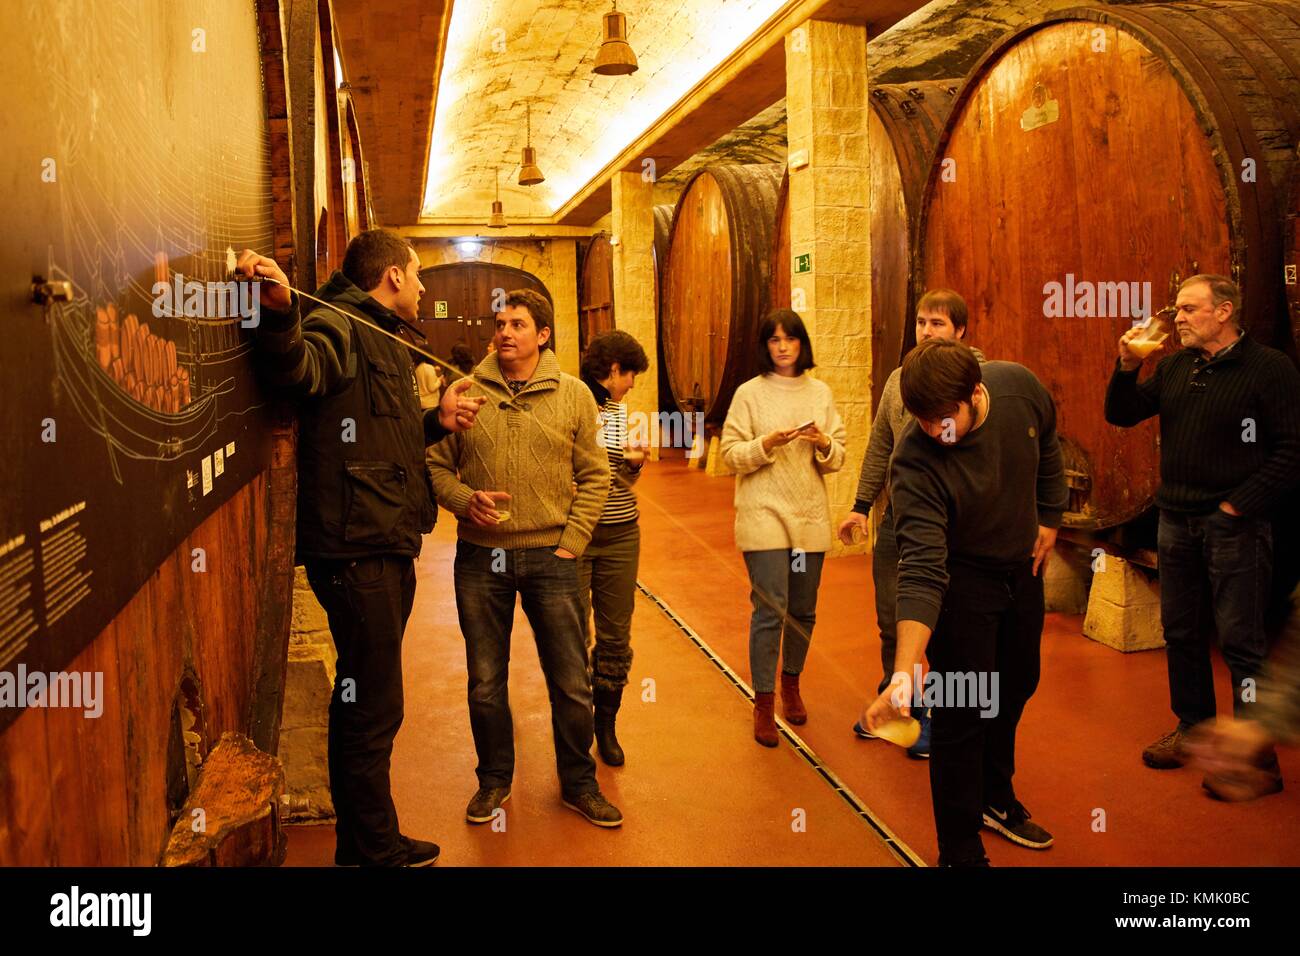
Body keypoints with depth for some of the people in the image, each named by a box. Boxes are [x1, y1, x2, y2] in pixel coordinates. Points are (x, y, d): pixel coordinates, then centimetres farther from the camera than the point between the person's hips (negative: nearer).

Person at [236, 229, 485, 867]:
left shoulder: (387, 345, 22)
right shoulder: (338, 327, -9)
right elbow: (300, 368, -33)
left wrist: (436, 421, 13)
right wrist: (280, 312, -52)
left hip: (387, 551, 10)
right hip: (357, 552, -10)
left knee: (372, 705, 19)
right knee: (370, 710, -2)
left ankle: (373, 843, 34)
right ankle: (372, 852, 14)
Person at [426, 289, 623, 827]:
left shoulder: (573, 395, 1)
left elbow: (594, 476, 3)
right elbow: (436, 465, 5)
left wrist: (570, 542, -5)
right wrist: (464, 500, -14)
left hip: (550, 558, 0)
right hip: (480, 557, 1)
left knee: (571, 683, 7)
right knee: (485, 683, 13)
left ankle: (578, 783, 27)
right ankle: (494, 779, 33)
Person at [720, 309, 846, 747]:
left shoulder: (820, 392, 8)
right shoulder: (749, 393, -1)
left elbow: (838, 458, 9)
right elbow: (730, 454, -4)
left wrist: (824, 444, -12)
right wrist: (766, 444, -20)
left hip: (811, 517, 4)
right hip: (764, 516, -3)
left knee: (803, 611, 11)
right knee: (770, 610, -7)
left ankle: (791, 683, 33)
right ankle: (764, 702, 7)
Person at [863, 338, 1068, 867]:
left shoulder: (1021, 387, -22)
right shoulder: (915, 462, -35)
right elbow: (921, 571, -41)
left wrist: (1050, 517, 6)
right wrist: (904, 673, -51)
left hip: (1022, 563, 6)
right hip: (962, 576, -6)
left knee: (1015, 686, 22)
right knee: (962, 711, -5)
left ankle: (995, 799, 47)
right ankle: (961, 851, 15)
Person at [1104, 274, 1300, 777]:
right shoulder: (1174, 366, 9)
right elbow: (1121, 415, 9)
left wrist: (1237, 506, -15)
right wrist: (1126, 367, -7)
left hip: (1234, 524, -6)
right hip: (1176, 521, 6)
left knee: (1241, 640, 0)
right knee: (1181, 632, 14)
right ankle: (1193, 726, 29)